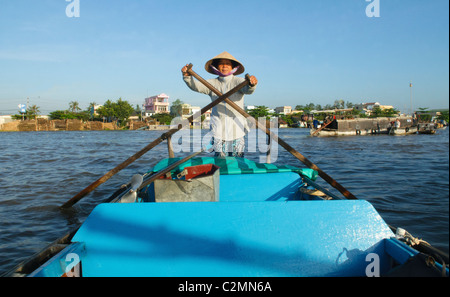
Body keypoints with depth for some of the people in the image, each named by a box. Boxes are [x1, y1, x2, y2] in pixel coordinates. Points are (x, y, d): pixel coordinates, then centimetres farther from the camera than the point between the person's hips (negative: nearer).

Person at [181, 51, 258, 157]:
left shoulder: (238, 81, 3)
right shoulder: (212, 83, 8)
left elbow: (247, 90, -16)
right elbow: (196, 86, -5)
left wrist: (252, 84, -40)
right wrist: (187, 76, -25)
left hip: (236, 128, -1)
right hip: (218, 128, 1)